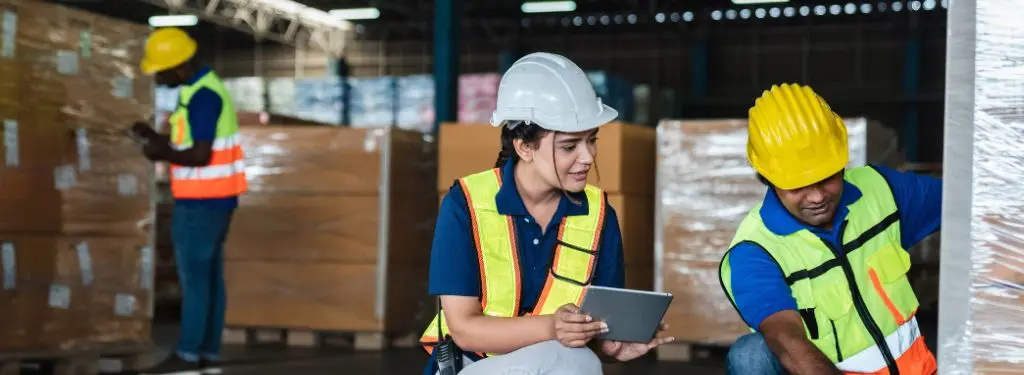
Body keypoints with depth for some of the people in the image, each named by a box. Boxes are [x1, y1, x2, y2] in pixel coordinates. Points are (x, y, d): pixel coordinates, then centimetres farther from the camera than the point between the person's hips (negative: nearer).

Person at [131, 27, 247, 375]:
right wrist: (158, 138, 9)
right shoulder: (203, 88, 14)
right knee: (209, 277, 10)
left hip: (201, 202, -10)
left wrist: (162, 154, -9)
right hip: (211, 199, 10)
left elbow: (201, 156, -23)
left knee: (193, 279, -4)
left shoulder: (202, 96, -19)